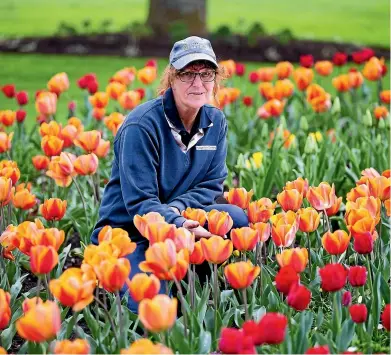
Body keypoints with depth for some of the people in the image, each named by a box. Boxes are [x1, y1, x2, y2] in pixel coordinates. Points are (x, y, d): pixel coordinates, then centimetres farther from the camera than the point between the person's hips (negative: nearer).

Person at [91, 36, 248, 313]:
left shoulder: (216, 122, 0)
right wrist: (179, 226, -40)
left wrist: (176, 209, -20)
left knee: (238, 219, -21)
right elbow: (139, 202, -22)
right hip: (128, 231, -6)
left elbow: (212, 185, 1)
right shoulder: (141, 126, -20)